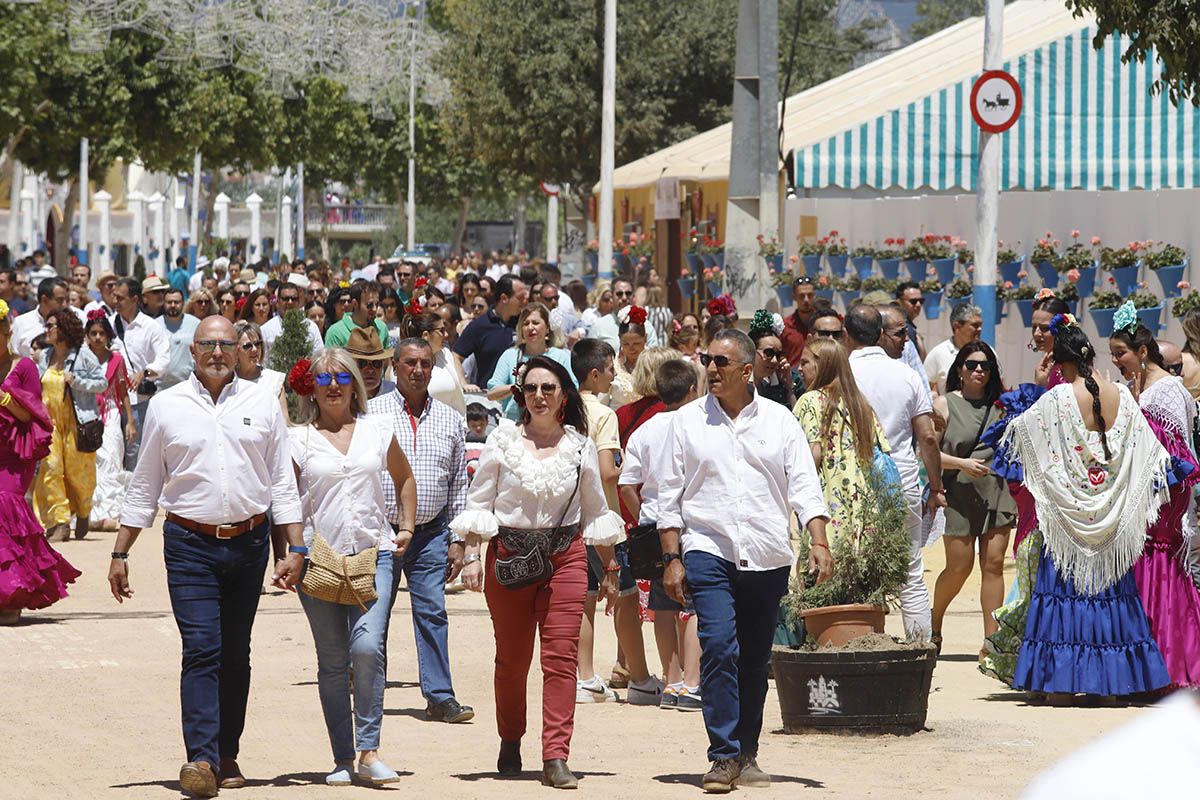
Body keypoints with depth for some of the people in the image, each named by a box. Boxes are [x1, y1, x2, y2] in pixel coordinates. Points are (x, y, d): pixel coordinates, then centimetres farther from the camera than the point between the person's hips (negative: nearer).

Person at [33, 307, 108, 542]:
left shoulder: (83, 355, -5)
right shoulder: (45, 356, 10)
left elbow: (102, 382, -4)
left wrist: (76, 381, -16)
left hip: (77, 421, -4)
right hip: (50, 420, 4)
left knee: (76, 470, 1)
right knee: (50, 468, -9)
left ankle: (83, 513, 30)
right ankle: (60, 523, -7)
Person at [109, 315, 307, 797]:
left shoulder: (262, 404, 6)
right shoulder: (166, 406, 4)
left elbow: (282, 482, 8)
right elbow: (144, 485, 9)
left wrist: (295, 547, 1)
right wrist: (120, 554, 8)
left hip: (249, 541, 2)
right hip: (190, 544, -2)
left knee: (235, 654, 8)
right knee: (201, 649, -13)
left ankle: (226, 755, 17)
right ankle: (201, 759, -19)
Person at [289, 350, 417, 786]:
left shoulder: (377, 431, 10)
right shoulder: (298, 440, 4)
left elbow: (404, 479, 26)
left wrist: (406, 527, 15)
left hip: (374, 554, 0)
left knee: (367, 647, -18)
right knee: (332, 662, 3)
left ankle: (369, 751, -13)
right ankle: (343, 759, 10)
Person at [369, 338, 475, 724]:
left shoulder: (449, 420, 12)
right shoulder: (371, 413, 2)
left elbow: (459, 485, 14)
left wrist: (458, 540, 8)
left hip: (431, 533, 2)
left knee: (433, 612, -3)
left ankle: (439, 696, -2)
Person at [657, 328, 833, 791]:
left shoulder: (779, 421, 8)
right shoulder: (688, 421, 6)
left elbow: (804, 486, 4)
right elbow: (670, 493, 7)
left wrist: (819, 542, -9)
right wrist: (672, 558, 1)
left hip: (767, 557, 2)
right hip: (708, 549, -2)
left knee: (755, 661, 7)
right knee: (718, 646, -17)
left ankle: (746, 756, 18)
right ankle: (724, 756, -15)